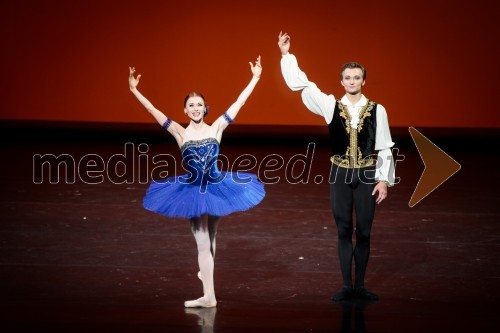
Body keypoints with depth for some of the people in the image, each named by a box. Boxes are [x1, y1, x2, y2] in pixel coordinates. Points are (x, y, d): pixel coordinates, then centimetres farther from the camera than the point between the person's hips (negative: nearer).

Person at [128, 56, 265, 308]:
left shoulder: (216, 128, -5)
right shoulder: (181, 133, -7)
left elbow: (239, 102, -3)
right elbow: (153, 110, -12)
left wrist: (255, 77, -3)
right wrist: (134, 90, -19)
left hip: (216, 187, 1)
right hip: (192, 191, -1)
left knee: (210, 237, 19)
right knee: (203, 242, 0)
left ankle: (206, 273, 41)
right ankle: (209, 295, 4)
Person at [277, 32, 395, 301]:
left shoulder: (376, 110, -3)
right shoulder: (331, 106, 0)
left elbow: (384, 148, -1)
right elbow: (301, 85, -2)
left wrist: (383, 179, -5)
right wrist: (286, 55, -6)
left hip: (366, 176, -1)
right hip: (340, 175, 1)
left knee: (363, 232, 4)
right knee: (344, 231, 6)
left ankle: (360, 285, 13)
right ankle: (346, 286, 12)